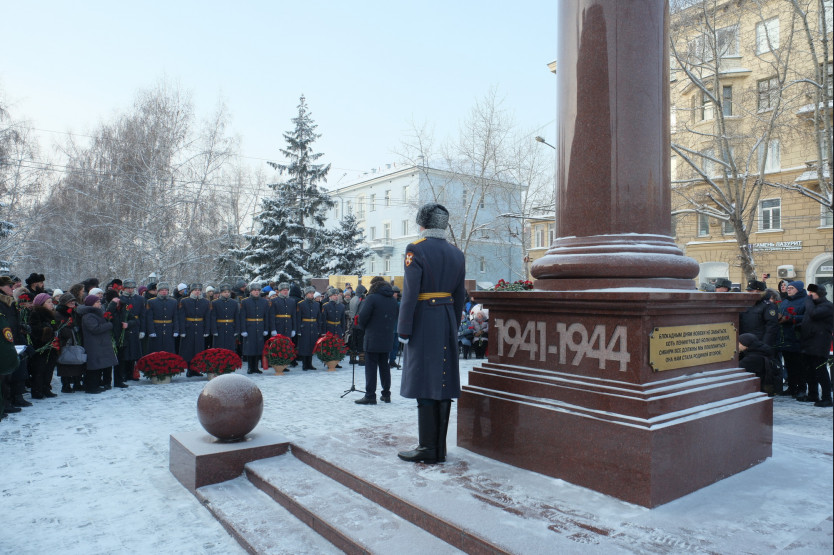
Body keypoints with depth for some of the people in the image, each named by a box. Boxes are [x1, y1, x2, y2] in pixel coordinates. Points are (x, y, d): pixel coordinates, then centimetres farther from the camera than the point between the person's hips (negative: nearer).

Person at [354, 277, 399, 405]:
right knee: (384, 366, 14)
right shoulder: (393, 300, 9)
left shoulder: (372, 298, -12)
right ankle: (386, 394, 19)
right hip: (387, 339, 6)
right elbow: (395, 317, 13)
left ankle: (370, 396, -2)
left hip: (372, 339, -6)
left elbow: (362, 316, -14)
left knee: (371, 366, -2)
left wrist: (362, 327, 5)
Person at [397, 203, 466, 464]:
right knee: (443, 385, 10)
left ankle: (428, 448, 4)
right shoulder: (457, 254, 10)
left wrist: (403, 330, -9)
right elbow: (460, 296, 13)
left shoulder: (416, 249, -9)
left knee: (425, 387, -1)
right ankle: (440, 447, 18)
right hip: (447, 325, 7)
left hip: (424, 323, -6)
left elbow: (410, 294, -14)